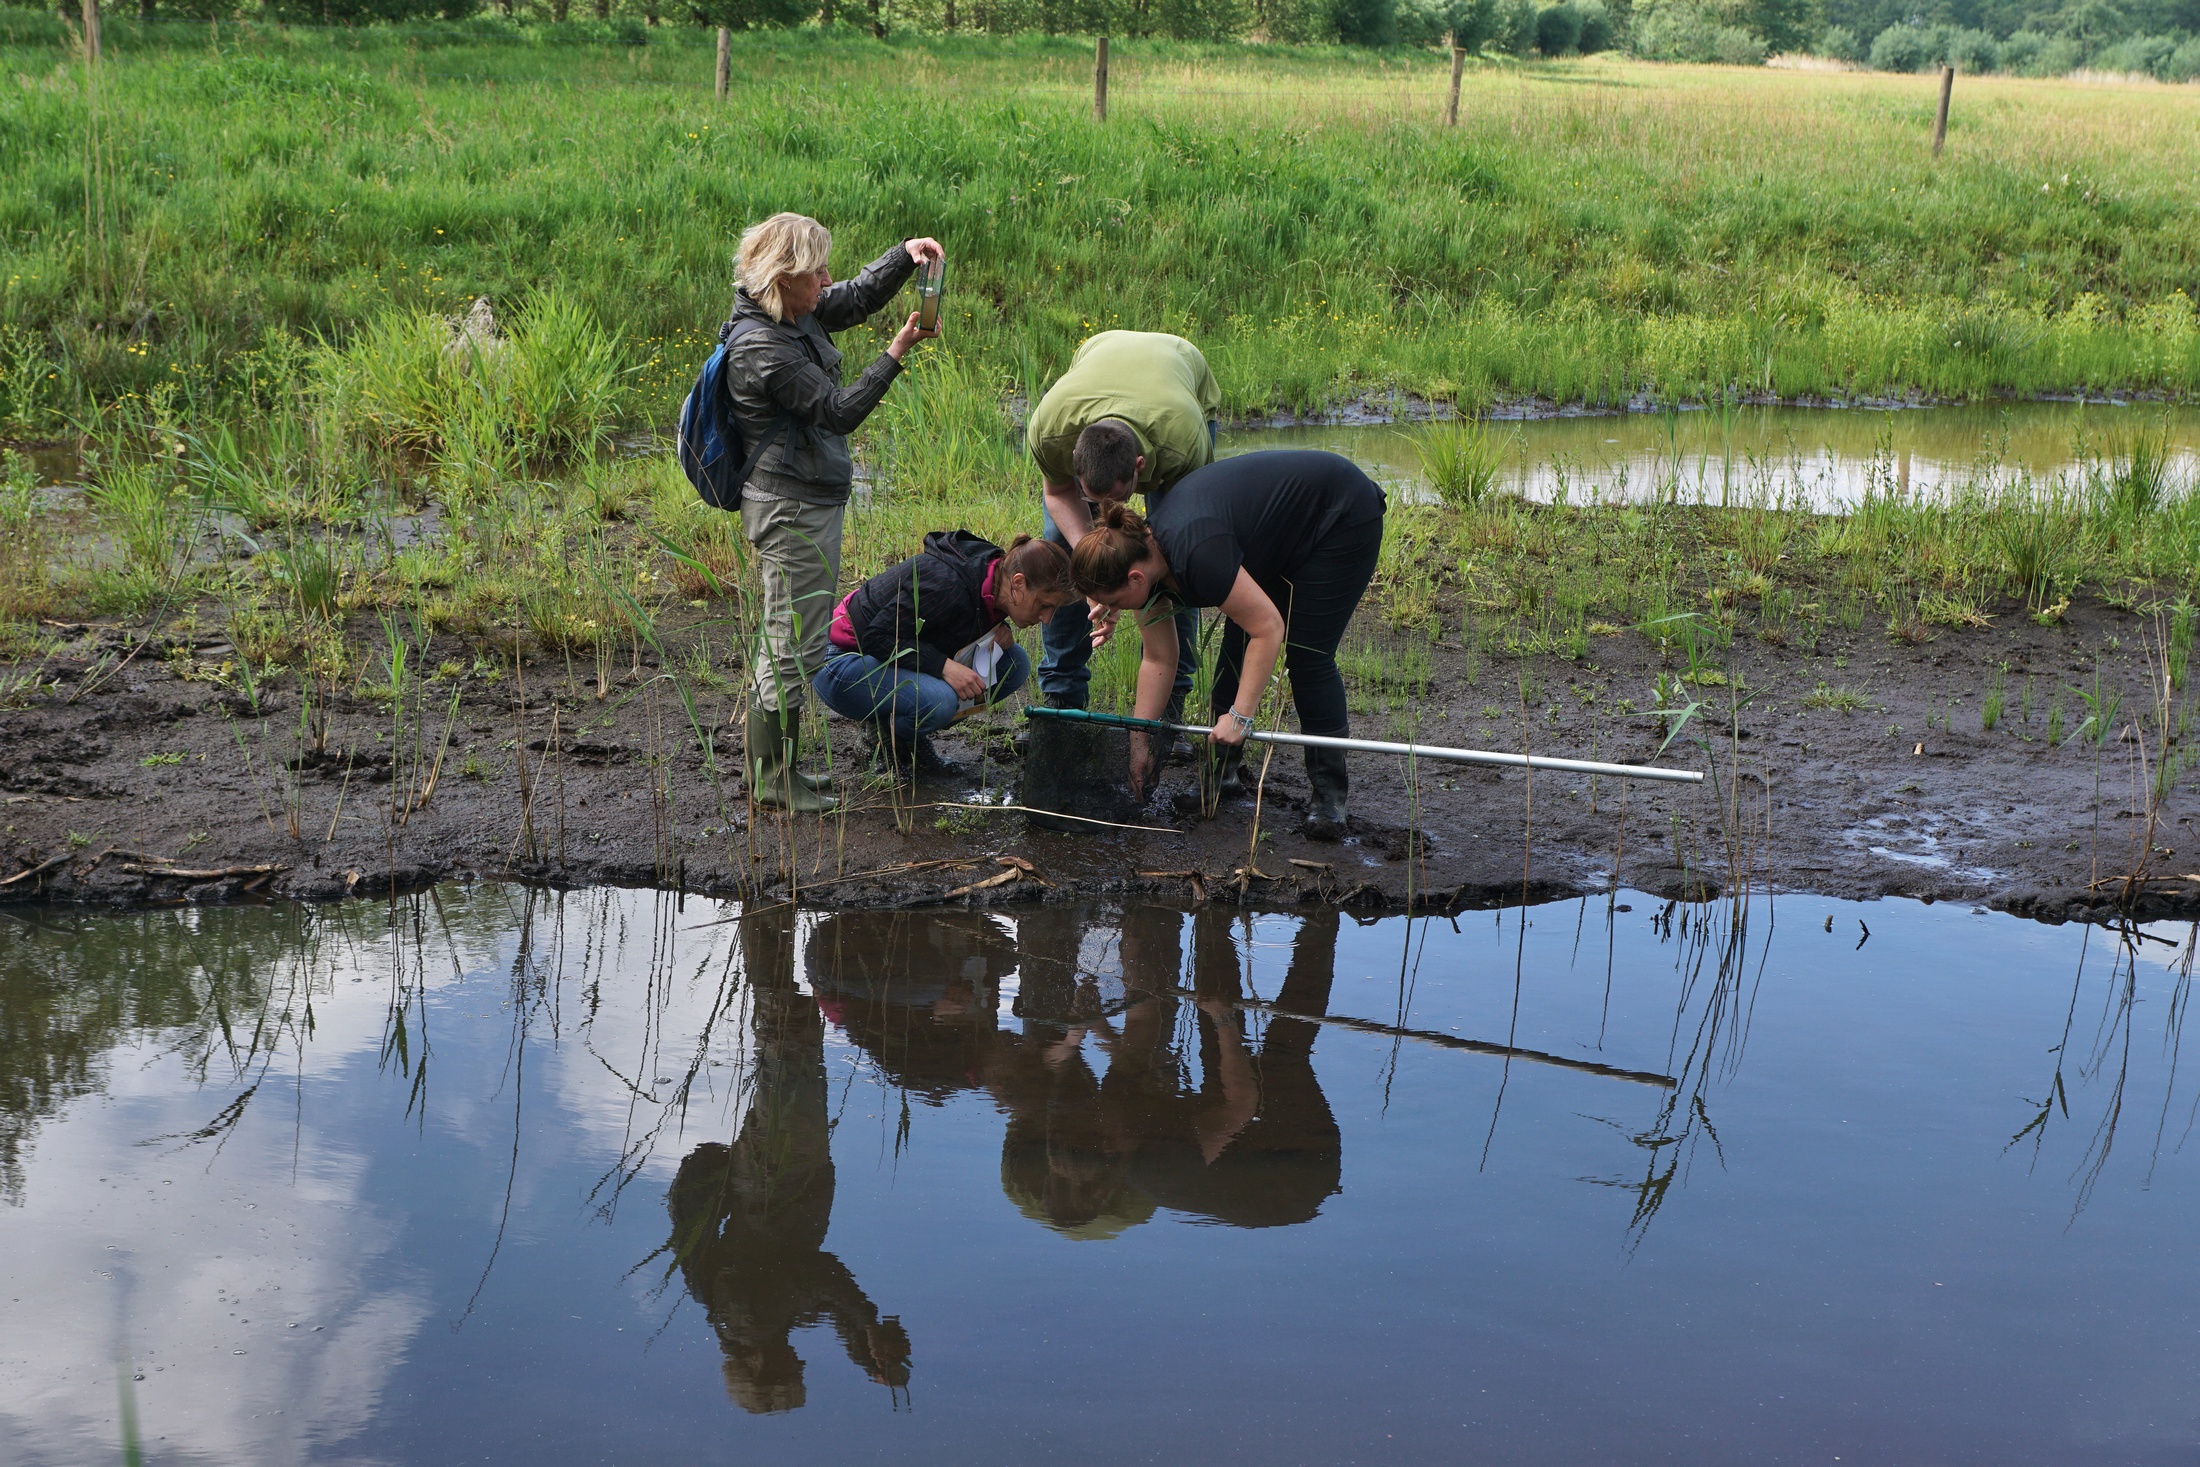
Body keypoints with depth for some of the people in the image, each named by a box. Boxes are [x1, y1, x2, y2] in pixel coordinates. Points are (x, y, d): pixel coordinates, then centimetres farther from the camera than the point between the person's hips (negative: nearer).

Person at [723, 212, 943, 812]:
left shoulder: (794, 314, 6)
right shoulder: (761, 349, -22)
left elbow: (859, 296, 19)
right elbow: (838, 411, -21)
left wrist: (904, 254, 3)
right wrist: (896, 354, -20)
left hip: (804, 501, 11)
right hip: (791, 509, -11)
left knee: (783, 638, 17)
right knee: (796, 644, -2)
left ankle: (770, 767, 27)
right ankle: (771, 777, 8)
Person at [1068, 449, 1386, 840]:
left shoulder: (1194, 553, -36)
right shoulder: (1144, 554, -8)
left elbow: (1268, 628, -31)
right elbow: (1158, 661, 0)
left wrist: (1240, 716, -27)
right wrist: (1139, 743, 1)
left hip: (1345, 516, -9)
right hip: (1288, 536, 9)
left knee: (1308, 657, -11)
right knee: (1236, 645, 2)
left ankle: (1330, 793, -2)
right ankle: (1224, 766, 12)